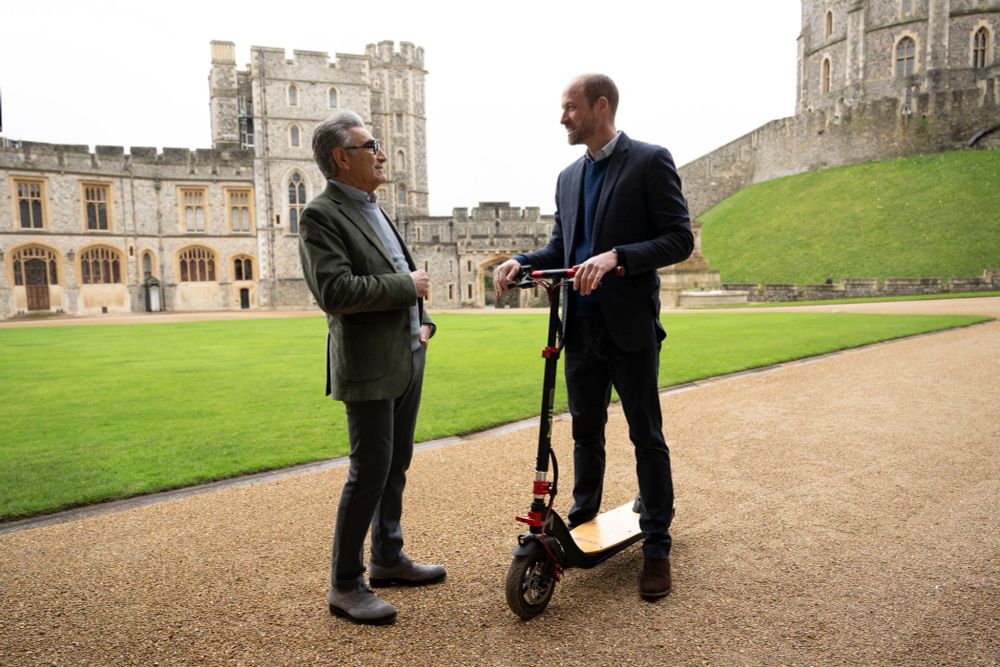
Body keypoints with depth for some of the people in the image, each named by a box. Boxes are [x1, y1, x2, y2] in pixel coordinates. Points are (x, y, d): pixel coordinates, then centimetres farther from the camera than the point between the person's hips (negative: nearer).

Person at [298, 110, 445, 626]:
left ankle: (388, 558, 32)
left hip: (407, 357, 9)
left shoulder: (374, 209, 16)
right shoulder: (321, 215, -11)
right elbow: (334, 290, -23)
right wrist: (407, 286, -16)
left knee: (396, 464, 16)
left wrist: (423, 321, 7)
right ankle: (345, 584, 11)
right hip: (368, 364, -9)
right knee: (369, 471, -4)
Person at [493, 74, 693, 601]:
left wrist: (615, 257, -25)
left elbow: (679, 239, -11)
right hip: (580, 326, 6)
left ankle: (657, 545, 17)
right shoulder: (568, 177, 14)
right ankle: (583, 517, 36)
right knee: (585, 431, 17)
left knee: (646, 435, 4)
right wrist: (521, 262, -1)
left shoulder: (650, 161, -5)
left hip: (630, 325, -6)